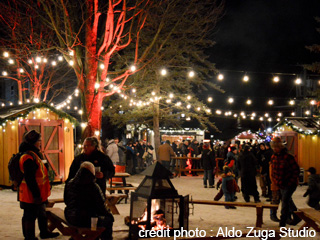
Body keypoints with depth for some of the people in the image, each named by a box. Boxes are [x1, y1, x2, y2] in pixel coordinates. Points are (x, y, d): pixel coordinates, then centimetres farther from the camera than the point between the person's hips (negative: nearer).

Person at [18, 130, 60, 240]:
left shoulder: (35, 154, 12)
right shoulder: (28, 157, -22)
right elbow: (29, 178, -25)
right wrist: (36, 195, -23)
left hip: (38, 193, 11)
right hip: (31, 195, -11)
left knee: (41, 213, 22)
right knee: (30, 216, 1)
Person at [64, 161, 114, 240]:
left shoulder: (70, 183, 1)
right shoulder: (93, 187, -17)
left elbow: (66, 201, 13)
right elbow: (100, 206, -10)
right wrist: (108, 214, 7)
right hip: (86, 220, -7)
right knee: (108, 220, 9)